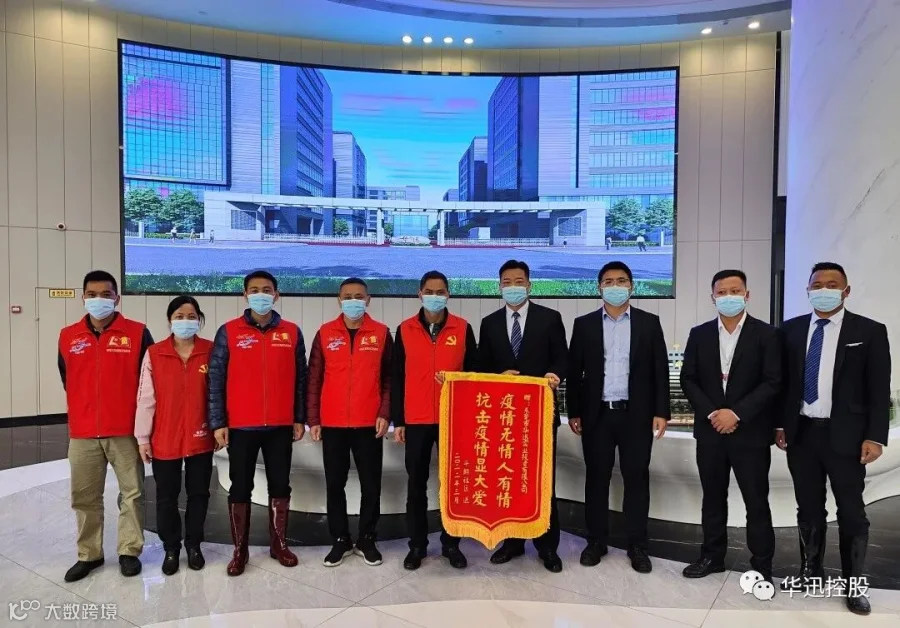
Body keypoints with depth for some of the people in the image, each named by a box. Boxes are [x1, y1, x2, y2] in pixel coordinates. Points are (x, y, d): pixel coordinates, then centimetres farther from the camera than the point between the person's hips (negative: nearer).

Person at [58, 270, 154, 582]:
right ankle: (89, 554, 27)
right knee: (84, 497, 12)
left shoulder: (137, 333, -5)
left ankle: (130, 551, 20)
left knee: (132, 493, 5)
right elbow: (67, 381, 19)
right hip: (82, 433, 3)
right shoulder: (68, 337, 6)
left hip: (126, 431, -3)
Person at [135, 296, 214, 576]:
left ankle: (194, 545, 30)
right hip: (164, 440, 0)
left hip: (201, 438, 0)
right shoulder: (154, 354, -4)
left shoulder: (212, 352, -3)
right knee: (166, 497, 11)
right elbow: (145, 398, -2)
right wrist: (142, 437, -2)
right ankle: (171, 548, 30)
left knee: (198, 493, 12)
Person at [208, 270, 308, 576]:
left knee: (280, 485, 11)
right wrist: (218, 423, -6)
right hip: (240, 427, -1)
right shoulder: (228, 332, -1)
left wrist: (300, 418, 4)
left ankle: (279, 543, 26)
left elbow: (300, 379, 6)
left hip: (281, 426, 2)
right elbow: (216, 379, -2)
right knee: (240, 488, 8)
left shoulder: (292, 333, 3)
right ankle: (240, 549, 21)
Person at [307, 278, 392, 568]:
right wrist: (312, 419, 1)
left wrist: (385, 414, -6)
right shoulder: (325, 333, 3)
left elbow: (389, 378, 3)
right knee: (335, 484, 9)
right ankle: (340, 540, 24)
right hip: (332, 424, 1)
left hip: (369, 424, 0)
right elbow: (314, 380, 4)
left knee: (371, 485, 7)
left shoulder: (381, 333, 1)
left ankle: (366, 539, 24)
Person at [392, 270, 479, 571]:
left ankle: (451, 543, 22)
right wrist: (397, 421, 1)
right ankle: (417, 544, 21)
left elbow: (473, 372, 6)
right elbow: (396, 378, 4)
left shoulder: (463, 329, 1)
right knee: (417, 483, 8)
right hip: (416, 420, 0)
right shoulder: (404, 330, 3)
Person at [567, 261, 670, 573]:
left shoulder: (649, 322, 4)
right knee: (596, 478, 8)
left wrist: (661, 412, -4)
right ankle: (596, 541, 21)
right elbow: (574, 372, 5)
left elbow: (660, 370, 2)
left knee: (636, 478, 6)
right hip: (597, 414, 1)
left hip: (636, 413, 0)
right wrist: (574, 413, 2)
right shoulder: (584, 324, 4)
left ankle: (637, 545, 18)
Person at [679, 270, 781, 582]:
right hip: (710, 430, 3)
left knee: (756, 502, 6)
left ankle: (761, 565, 19)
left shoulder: (766, 334, -3)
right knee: (713, 497, 14)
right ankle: (712, 555, 28)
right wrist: (712, 413, -10)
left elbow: (773, 382, -9)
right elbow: (688, 379, 4)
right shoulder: (699, 334, 5)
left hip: (751, 432, -3)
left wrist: (736, 413, -16)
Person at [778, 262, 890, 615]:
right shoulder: (791, 329, 5)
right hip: (801, 433, 3)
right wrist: (780, 424, 4)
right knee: (808, 509, 14)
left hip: (845, 436, -2)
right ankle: (810, 571, 30)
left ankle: (853, 584, 25)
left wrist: (875, 436, -10)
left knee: (851, 513, 10)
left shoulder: (870, 332, -3)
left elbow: (879, 390, -4)